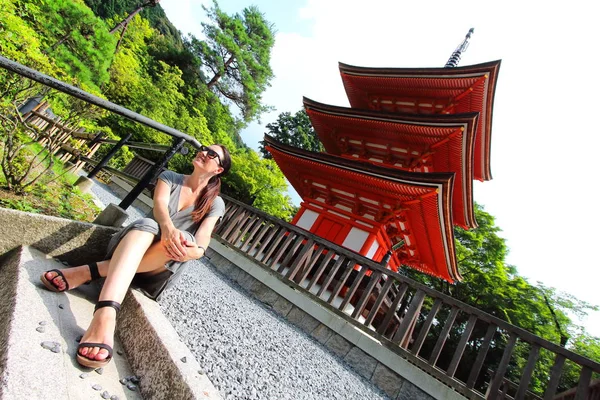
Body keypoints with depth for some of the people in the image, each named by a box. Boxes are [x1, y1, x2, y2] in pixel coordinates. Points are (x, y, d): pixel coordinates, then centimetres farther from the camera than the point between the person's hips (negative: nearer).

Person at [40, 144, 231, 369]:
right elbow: (159, 205, -14)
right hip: (134, 244, 1)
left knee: (184, 240, -34)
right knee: (146, 224, -34)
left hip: (163, 269, 0)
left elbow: (203, 239, -11)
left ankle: (90, 271, -31)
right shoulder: (169, 177, 7)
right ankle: (105, 316, -54)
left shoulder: (215, 204, 4)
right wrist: (168, 228, -38)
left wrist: (194, 250, -36)